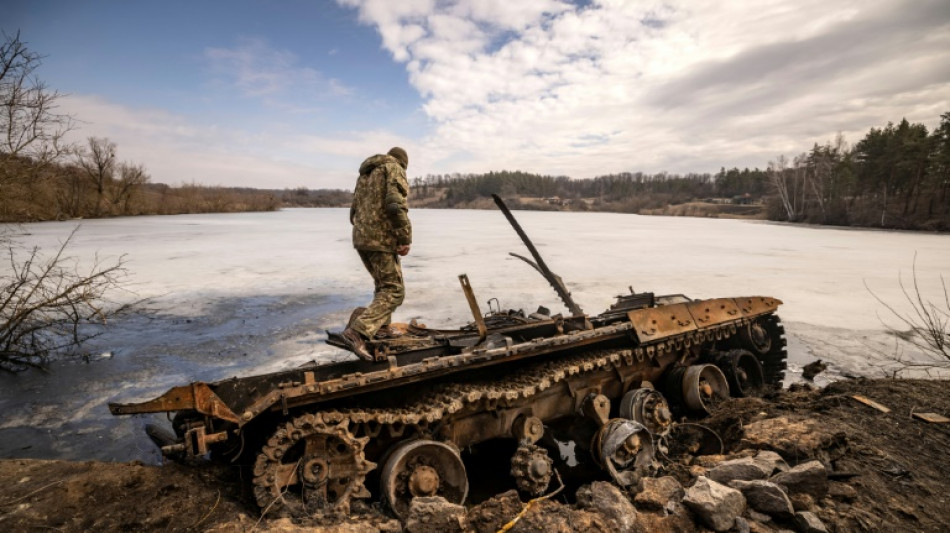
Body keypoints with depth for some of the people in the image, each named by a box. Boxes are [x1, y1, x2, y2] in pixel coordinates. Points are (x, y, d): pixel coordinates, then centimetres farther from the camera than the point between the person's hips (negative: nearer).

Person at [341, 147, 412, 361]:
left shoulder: (365, 174, 23)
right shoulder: (394, 169, -2)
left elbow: (354, 211, 24)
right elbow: (396, 205, -19)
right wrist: (405, 239, -16)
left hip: (360, 239, 9)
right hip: (381, 239, -9)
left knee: (383, 284, 23)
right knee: (393, 291, -8)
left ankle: (381, 328, 27)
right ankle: (357, 331, -22)